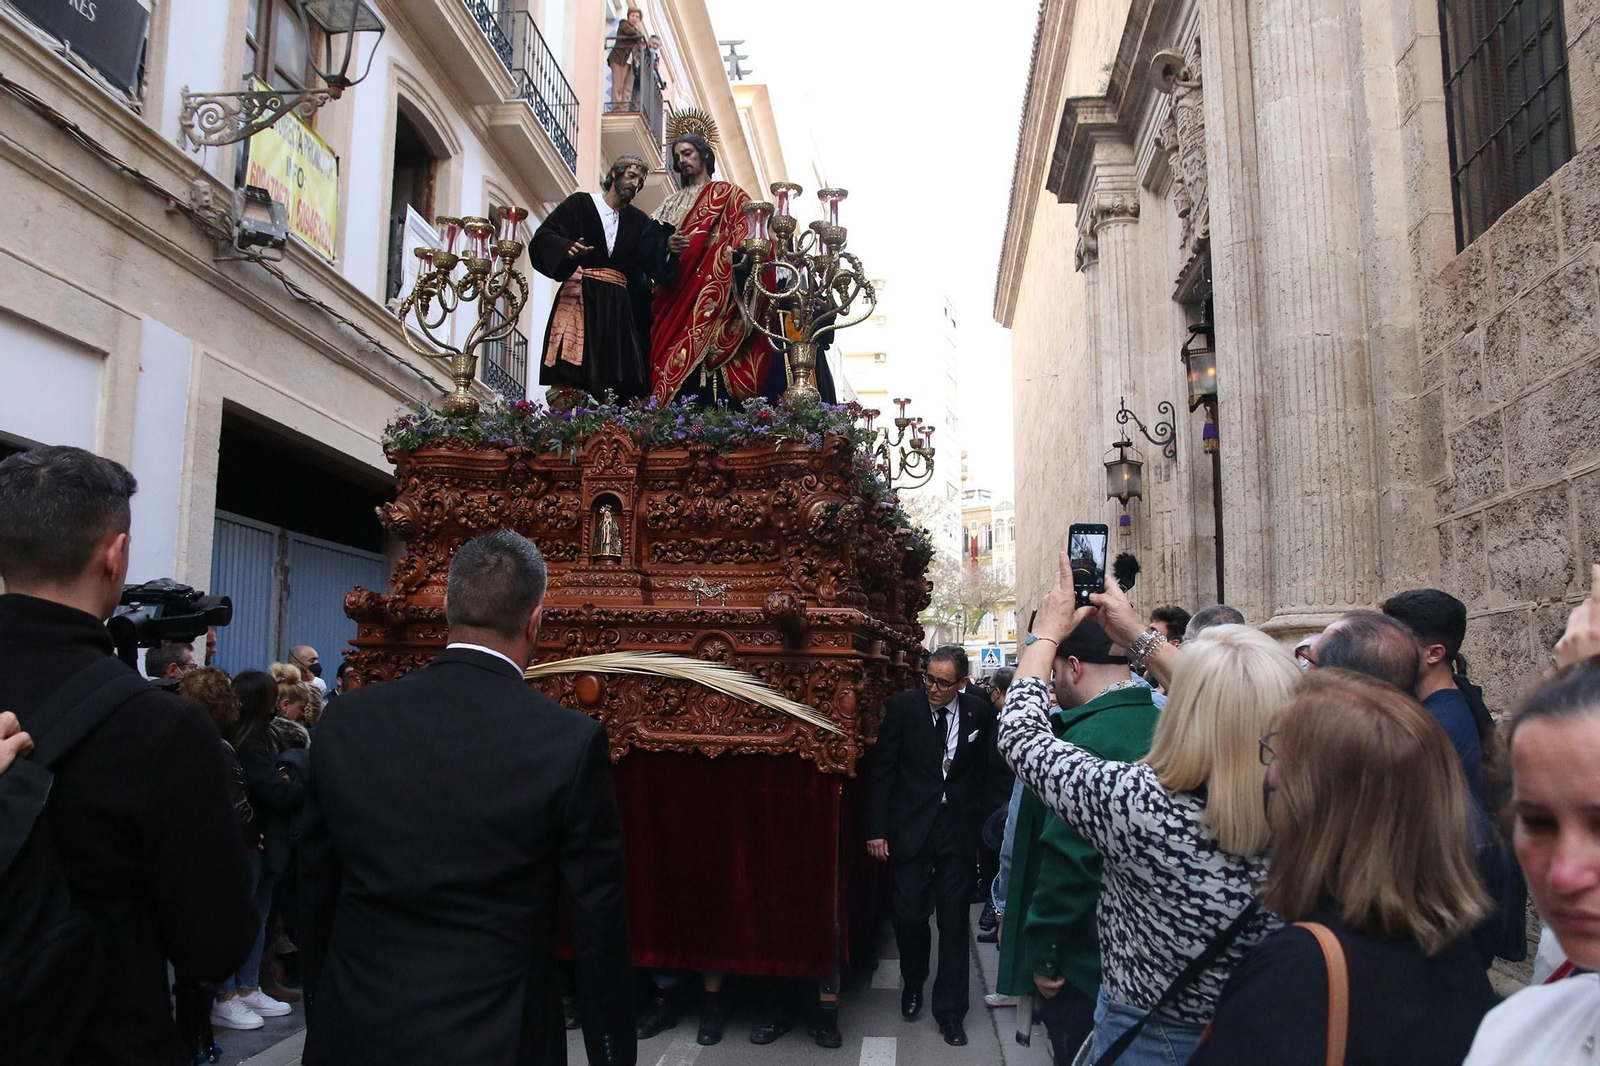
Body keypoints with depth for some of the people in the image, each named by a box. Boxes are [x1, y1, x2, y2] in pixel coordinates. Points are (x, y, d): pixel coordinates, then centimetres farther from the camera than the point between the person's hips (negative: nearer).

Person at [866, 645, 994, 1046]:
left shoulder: (977, 712, -2)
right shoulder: (902, 706, -7)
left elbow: (982, 771, 9)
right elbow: (882, 770, -5)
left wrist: (977, 822, 5)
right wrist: (876, 830, -7)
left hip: (958, 828, 1)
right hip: (912, 826, -1)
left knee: (953, 919, 5)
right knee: (909, 913, 0)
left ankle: (950, 1009, 20)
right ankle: (913, 982, 31)